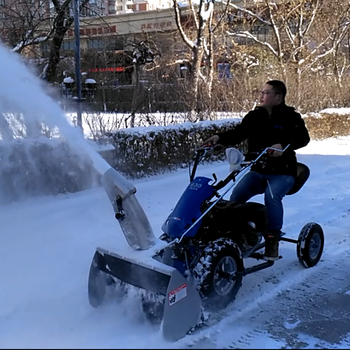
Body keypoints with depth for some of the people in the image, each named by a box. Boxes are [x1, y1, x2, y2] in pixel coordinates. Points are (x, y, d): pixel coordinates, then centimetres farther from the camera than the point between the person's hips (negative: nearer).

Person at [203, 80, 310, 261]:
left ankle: (272, 240, -18)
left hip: (282, 172, -3)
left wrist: (284, 146, -36)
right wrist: (219, 138, -19)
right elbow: (237, 133, 0)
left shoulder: (290, 117, -3)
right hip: (257, 170, 4)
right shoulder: (254, 116, 8)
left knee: (272, 196, -32)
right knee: (236, 195, -20)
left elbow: (303, 137, -17)